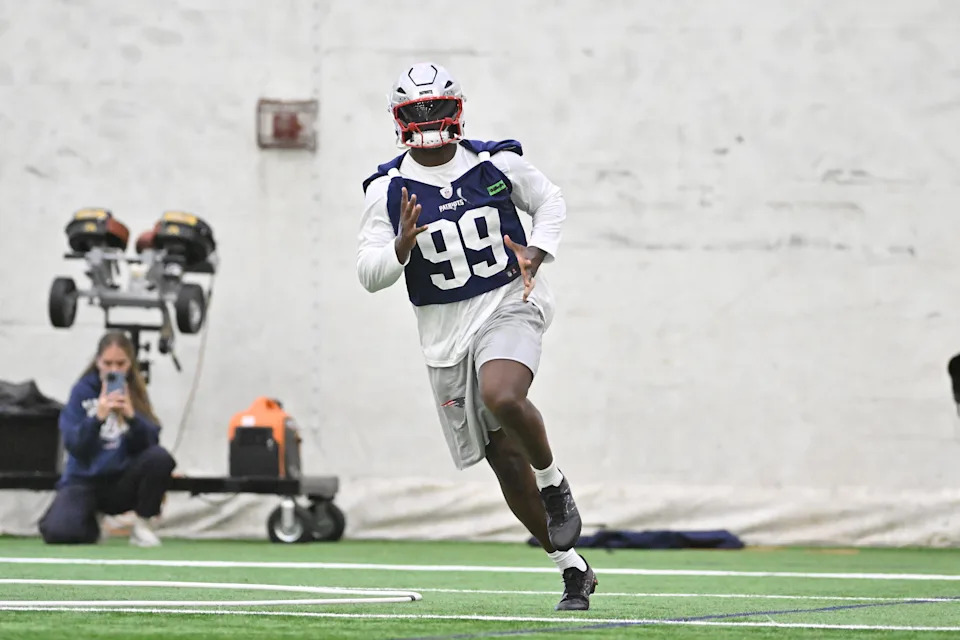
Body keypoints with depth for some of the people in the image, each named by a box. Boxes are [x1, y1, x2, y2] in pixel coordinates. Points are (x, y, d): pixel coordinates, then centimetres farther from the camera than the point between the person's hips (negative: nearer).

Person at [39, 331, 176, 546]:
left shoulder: (136, 393, -1)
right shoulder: (83, 391, -7)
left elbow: (150, 442, -11)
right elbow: (74, 446, -15)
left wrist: (131, 416, -28)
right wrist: (98, 417, -31)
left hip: (122, 483, 1)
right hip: (84, 478, -1)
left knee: (160, 458, -29)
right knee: (58, 532, -30)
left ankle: (142, 525, -7)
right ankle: (91, 526, 9)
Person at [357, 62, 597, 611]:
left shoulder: (498, 164, -2)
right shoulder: (387, 190, -3)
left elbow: (550, 200, 15)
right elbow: (369, 274, -4)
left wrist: (538, 251, -4)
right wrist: (402, 245, -24)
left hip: (510, 305, -2)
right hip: (446, 330, 2)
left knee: (501, 396, -34)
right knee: (505, 458, 4)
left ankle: (554, 482, -7)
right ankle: (572, 566, 16)